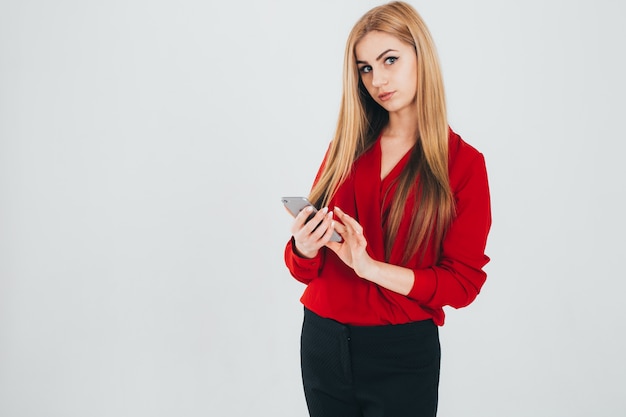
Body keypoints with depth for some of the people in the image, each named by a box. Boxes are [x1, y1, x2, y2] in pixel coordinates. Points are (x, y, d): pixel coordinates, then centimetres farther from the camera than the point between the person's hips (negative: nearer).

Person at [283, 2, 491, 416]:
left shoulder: (463, 163, -6)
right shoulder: (346, 148, 3)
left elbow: (464, 282, -9)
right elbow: (308, 270, 5)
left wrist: (373, 268, -21)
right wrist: (303, 248, -18)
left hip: (402, 355, -3)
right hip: (323, 343, 3)